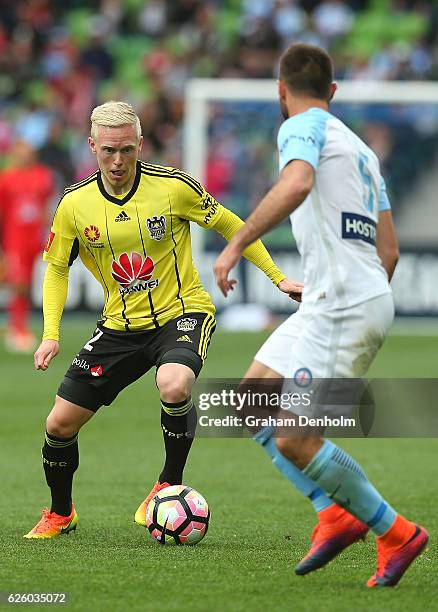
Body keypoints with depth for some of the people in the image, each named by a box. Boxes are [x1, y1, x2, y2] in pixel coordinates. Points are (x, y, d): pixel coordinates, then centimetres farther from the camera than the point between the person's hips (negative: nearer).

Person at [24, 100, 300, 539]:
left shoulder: (172, 185, -13)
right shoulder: (75, 204, -6)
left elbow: (229, 225, 1)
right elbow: (57, 268, 8)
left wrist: (277, 277, 0)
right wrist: (50, 334, -4)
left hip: (181, 313, -3)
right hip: (119, 325, 3)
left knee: (173, 387, -36)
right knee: (60, 423, -2)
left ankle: (171, 484, -8)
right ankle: (60, 514, 27)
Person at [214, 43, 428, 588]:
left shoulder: (302, 128, -3)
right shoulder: (360, 149, 23)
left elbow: (296, 184, -27)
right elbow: (388, 251, 21)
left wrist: (236, 244, -25)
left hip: (340, 306, -9)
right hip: (371, 297, 9)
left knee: (294, 439, -11)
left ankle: (396, 533, -4)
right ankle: (335, 515, 6)